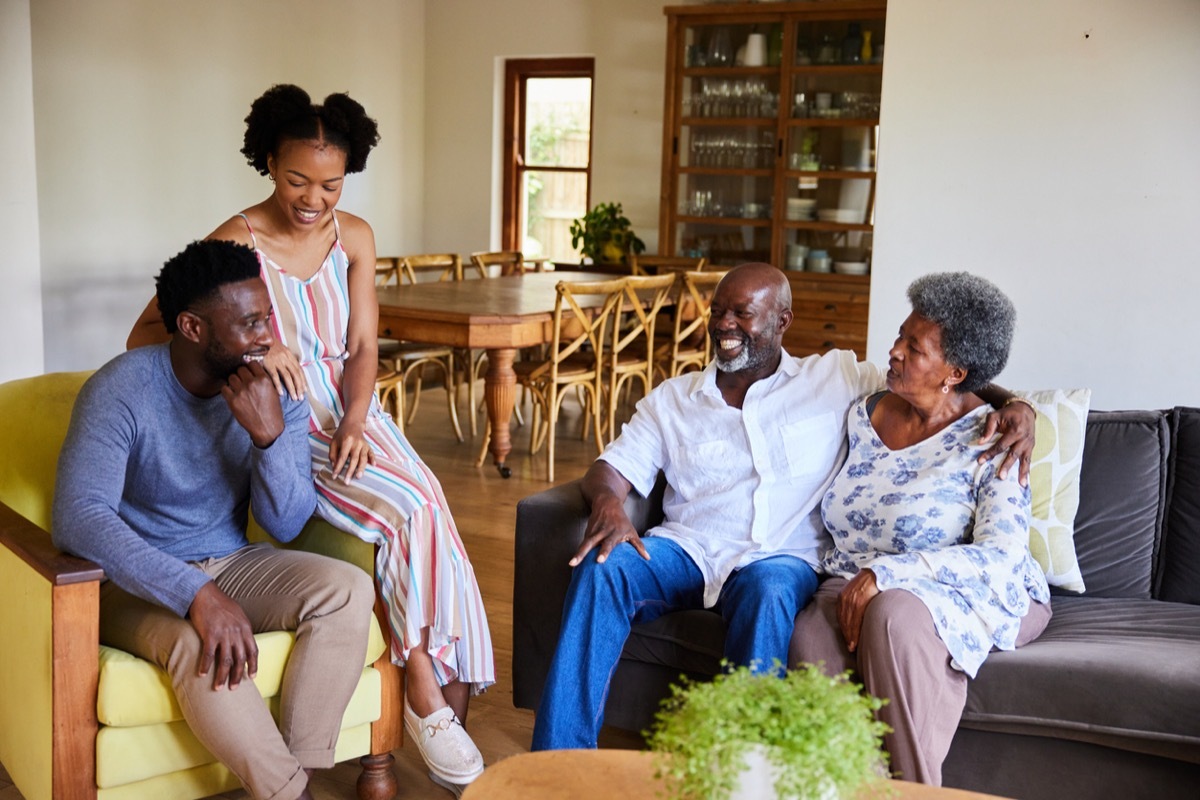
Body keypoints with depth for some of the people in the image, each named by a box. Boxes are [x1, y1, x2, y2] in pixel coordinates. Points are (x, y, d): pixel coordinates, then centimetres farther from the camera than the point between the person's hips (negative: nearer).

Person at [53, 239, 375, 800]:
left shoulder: (277, 392, -6)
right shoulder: (122, 390, -19)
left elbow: (286, 527, -8)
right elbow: (78, 518, -31)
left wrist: (269, 435, -26)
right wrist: (195, 593, -42)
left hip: (232, 563, 5)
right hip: (135, 582, -4)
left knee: (348, 590, -20)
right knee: (200, 641, -36)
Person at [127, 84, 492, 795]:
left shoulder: (354, 237, 6)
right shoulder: (238, 242, -10)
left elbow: (363, 349, 8)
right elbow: (146, 334, -13)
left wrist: (355, 420, -11)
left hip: (352, 415, 5)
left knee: (425, 513, -22)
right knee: (412, 511, -26)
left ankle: (435, 700, -12)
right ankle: (432, 694, -12)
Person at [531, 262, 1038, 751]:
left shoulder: (837, 378, 12)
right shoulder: (671, 399, 18)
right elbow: (614, 468, 10)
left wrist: (1013, 407, -9)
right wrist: (606, 501, -15)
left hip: (781, 557, -2)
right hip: (686, 548, 3)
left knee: (768, 592, -39)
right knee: (601, 566, -29)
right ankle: (559, 765, -24)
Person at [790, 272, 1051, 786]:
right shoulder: (863, 415, 9)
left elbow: (1000, 558, -20)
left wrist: (885, 574, -27)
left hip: (980, 595, -4)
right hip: (858, 587, 5)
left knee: (893, 613, -38)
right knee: (812, 634, -30)